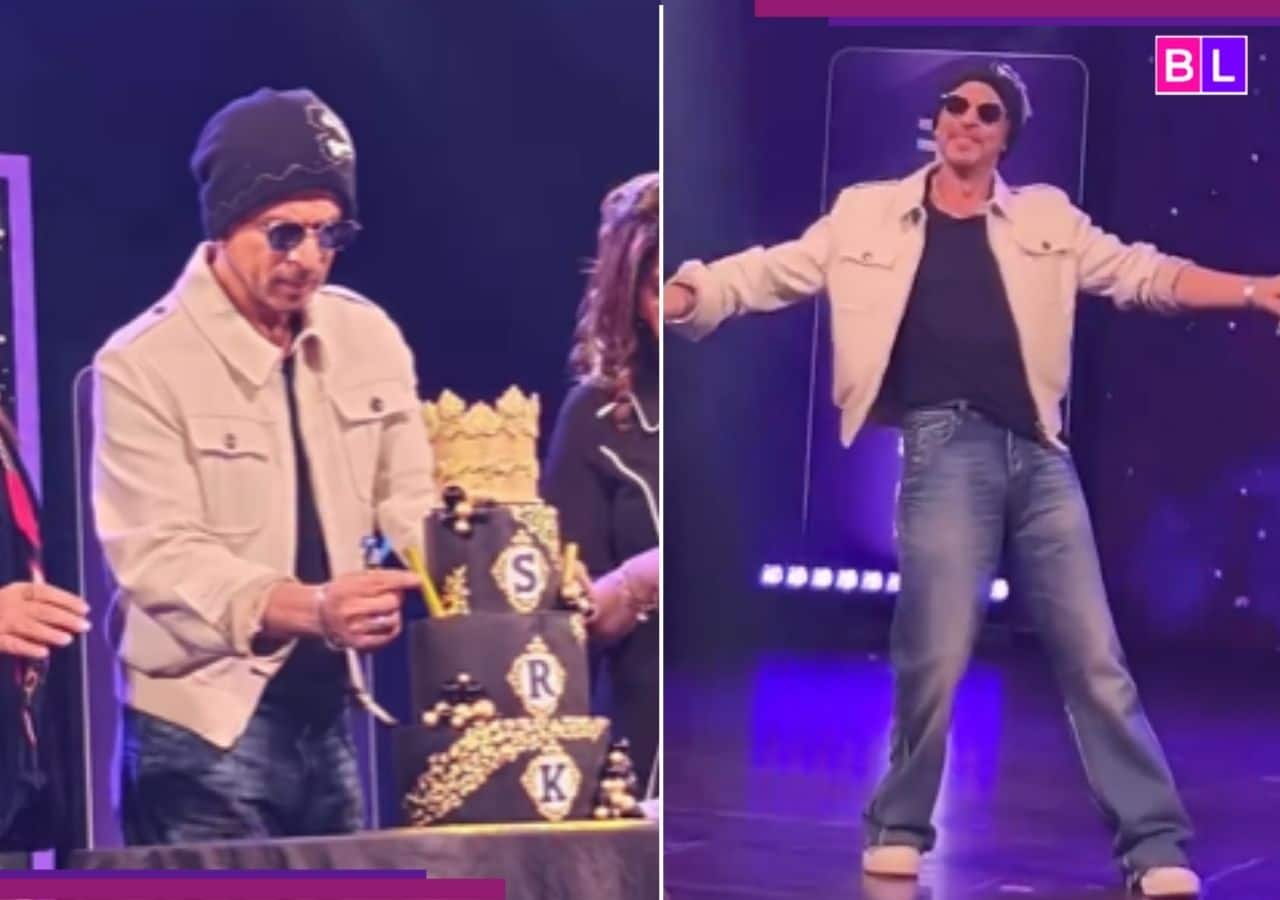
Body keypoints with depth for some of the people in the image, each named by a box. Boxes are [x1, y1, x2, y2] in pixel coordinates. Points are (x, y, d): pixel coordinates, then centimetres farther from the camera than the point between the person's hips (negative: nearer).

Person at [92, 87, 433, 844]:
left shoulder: (369, 338, 5)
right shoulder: (143, 365, -12)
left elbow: (412, 505, 8)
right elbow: (158, 557, -20)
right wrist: (308, 607, -36)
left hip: (330, 713, 6)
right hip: (205, 728, -5)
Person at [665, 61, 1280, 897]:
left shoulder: (1045, 217, 14)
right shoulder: (869, 215, 10)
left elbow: (1140, 272, 13)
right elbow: (765, 273, 9)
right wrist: (681, 297, -6)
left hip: (1040, 455, 2)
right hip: (946, 451, -2)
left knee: (1095, 656, 1)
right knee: (936, 655, -7)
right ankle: (899, 828, 15)